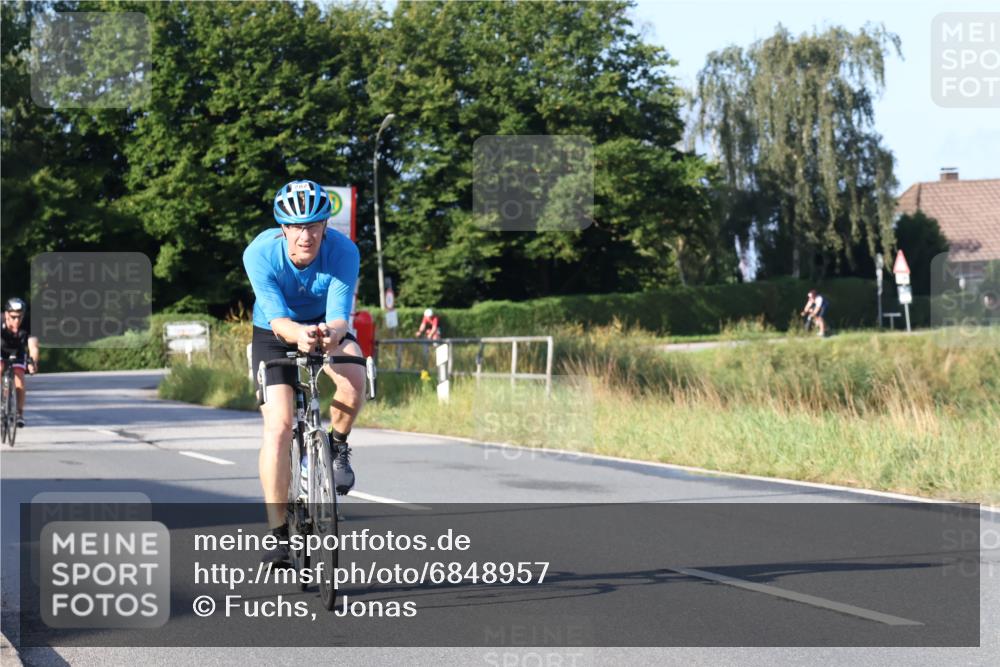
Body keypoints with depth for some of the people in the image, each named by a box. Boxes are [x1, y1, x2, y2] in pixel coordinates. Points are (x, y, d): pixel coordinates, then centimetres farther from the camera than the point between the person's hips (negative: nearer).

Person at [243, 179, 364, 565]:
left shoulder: (343, 251, -28)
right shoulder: (260, 253, -29)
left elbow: (339, 315, -34)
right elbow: (277, 318, -36)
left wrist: (333, 332, -57)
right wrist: (298, 334, -58)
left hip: (326, 327, 1)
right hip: (275, 333, -1)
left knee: (353, 380, -32)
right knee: (278, 427, -16)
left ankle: (337, 446, 0)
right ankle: (278, 533, -8)